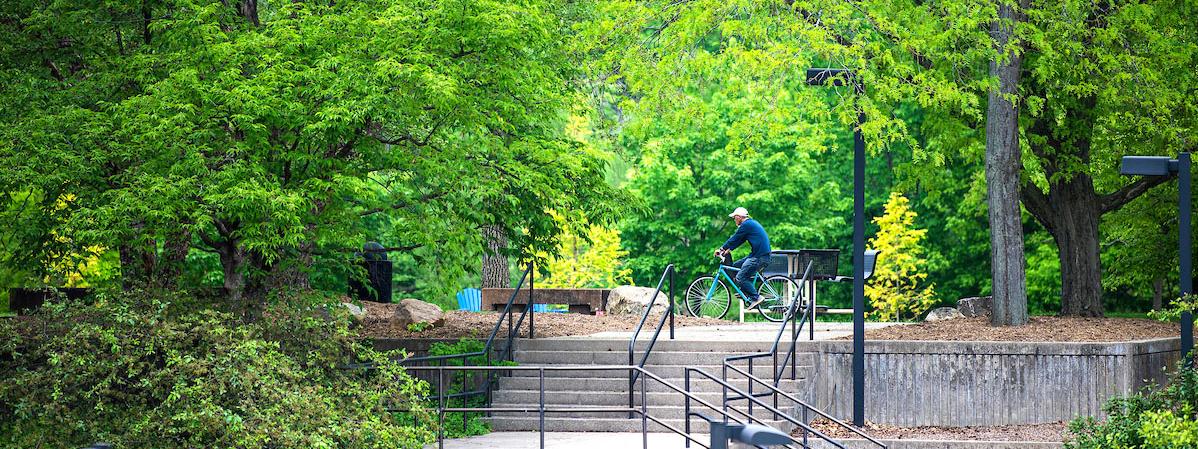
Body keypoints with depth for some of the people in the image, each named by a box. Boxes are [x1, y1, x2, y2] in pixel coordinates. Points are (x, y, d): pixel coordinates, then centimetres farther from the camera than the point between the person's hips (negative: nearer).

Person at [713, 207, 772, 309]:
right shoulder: (752, 223, 20)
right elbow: (739, 240, 24)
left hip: (759, 257, -10)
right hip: (756, 255, 10)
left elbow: (734, 239, -9)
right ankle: (746, 292, 16)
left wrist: (721, 249, 1)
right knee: (735, 266, 15)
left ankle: (756, 298, -11)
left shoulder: (746, 225, -12)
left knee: (740, 278, -12)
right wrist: (728, 250, 19)